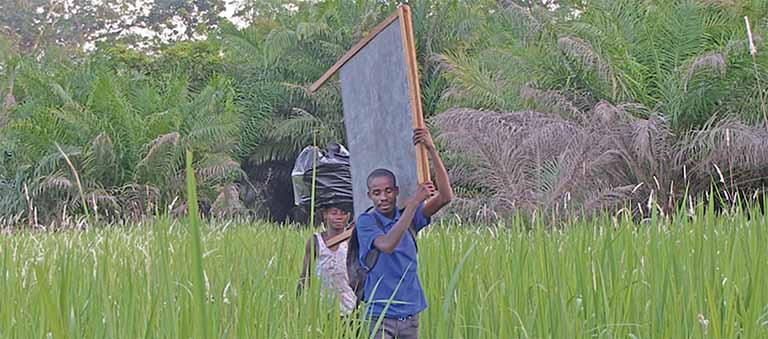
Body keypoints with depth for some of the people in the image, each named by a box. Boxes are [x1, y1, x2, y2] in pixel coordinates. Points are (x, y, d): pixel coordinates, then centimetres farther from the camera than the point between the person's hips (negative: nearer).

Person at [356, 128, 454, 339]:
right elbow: (387, 245, -24)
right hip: (380, 315, -5)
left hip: (410, 313, 5)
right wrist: (414, 202, -24)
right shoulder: (366, 221, -5)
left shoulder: (408, 216, 8)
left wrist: (431, 150, -11)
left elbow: (445, 196, -3)